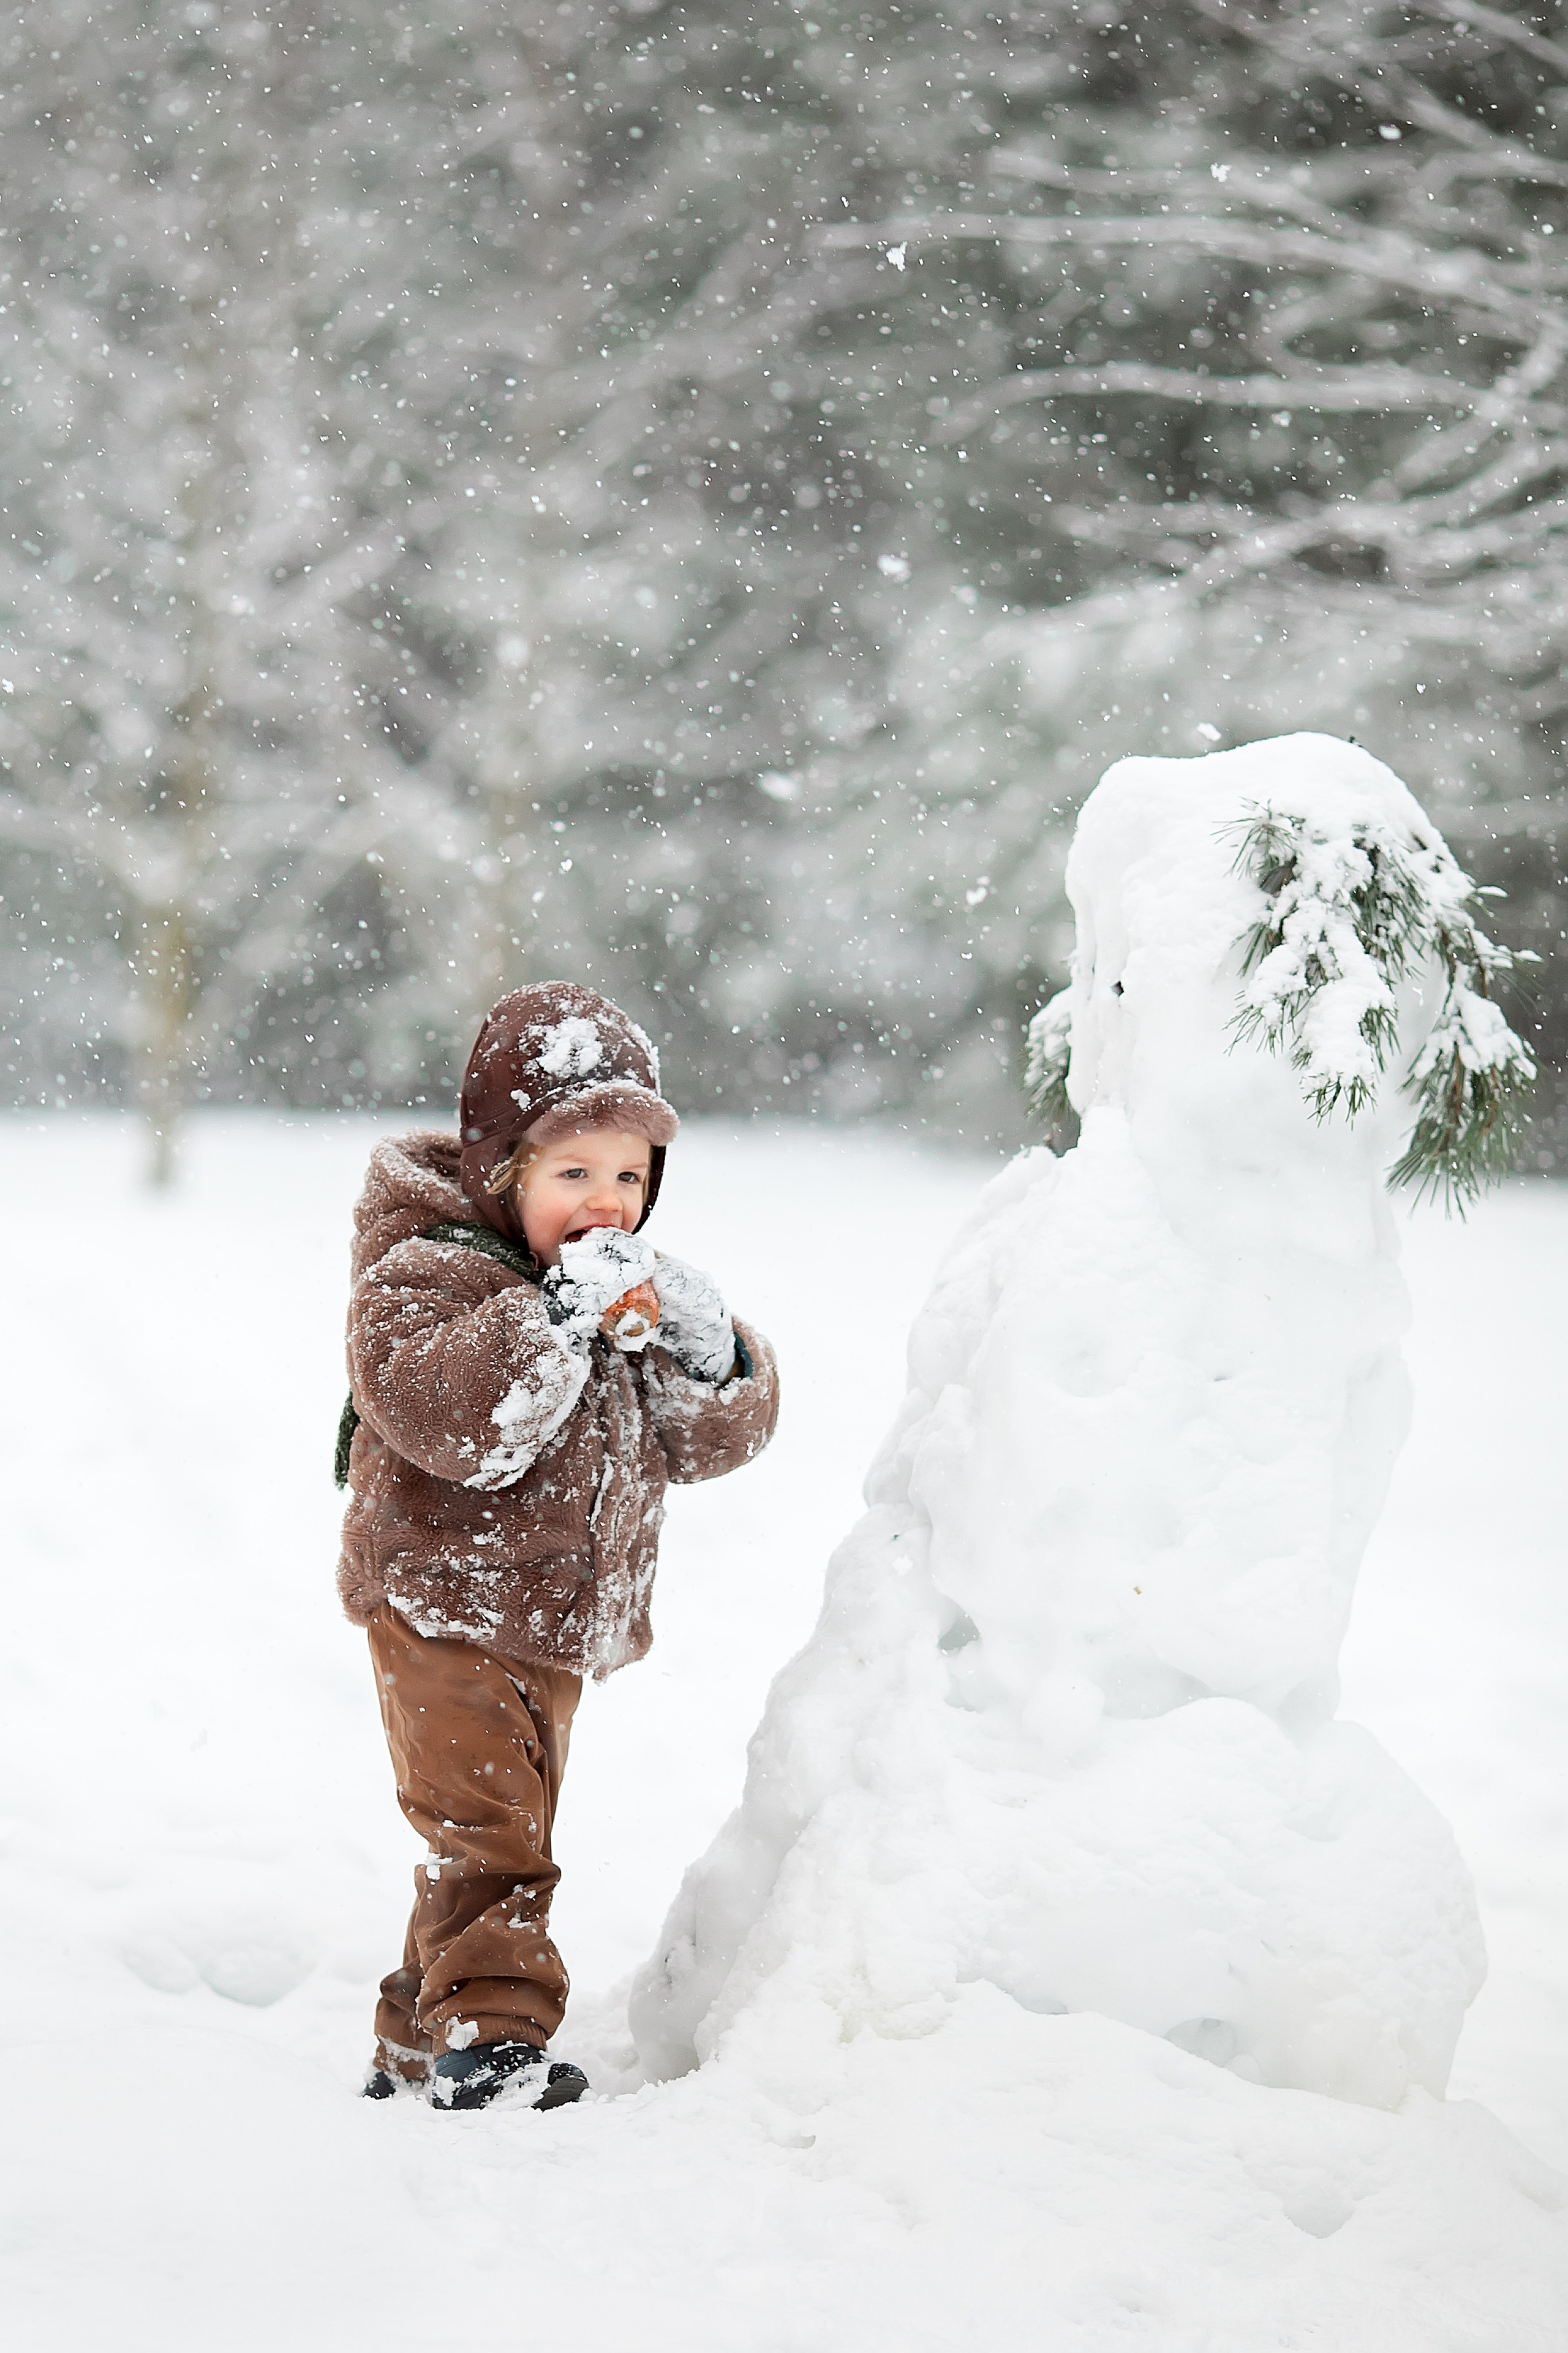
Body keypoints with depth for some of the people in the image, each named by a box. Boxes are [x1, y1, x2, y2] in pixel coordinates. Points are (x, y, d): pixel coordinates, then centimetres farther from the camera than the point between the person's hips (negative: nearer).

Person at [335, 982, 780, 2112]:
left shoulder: (636, 1285, 8)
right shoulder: (424, 1272, -14)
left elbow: (713, 1439, 6)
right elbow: (446, 1417, -32)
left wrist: (708, 1354, -14)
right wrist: (558, 1318, -36)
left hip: (561, 1616, 8)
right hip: (445, 1603, -7)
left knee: (506, 1833, 15)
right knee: (483, 1828, -16)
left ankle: (421, 2039, 26)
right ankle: (493, 2030, -10)